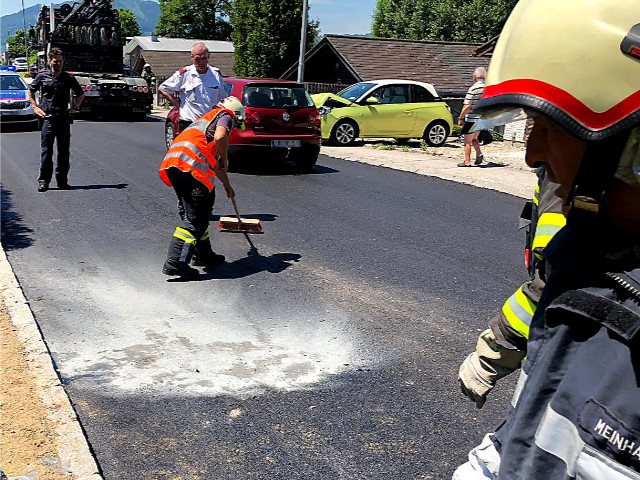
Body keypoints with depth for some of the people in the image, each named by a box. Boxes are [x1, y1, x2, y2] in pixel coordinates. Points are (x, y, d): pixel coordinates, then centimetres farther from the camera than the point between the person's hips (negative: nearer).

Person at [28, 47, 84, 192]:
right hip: (47, 118, -2)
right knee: (46, 151, -4)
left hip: (64, 118, 2)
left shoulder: (68, 78, 8)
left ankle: (62, 180, 12)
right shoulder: (42, 77, 6)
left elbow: (80, 94, 23)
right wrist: (35, 107, 9)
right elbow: (31, 91, 20)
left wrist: (75, 108, 9)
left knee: (64, 151, 4)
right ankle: (43, 181, 0)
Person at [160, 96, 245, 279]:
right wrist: (224, 159, 6)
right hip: (190, 165, -9)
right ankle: (175, 261, -14)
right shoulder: (225, 115, 13)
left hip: (172, 162, 9)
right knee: (195, 217, -8)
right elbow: (219, 137, -13)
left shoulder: (208, 117, 39)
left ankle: (203, 255, 27)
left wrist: (226, 185, 61)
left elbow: (213, 163, 49)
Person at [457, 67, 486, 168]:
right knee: (474, 139, 23)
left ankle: (467, 161, 7)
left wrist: (460, 118, -10)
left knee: (467, 141, 5)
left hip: (471, 119, -6)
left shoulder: (473, 89, -17)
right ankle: (479, 154, 3)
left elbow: (466, 107, -20)